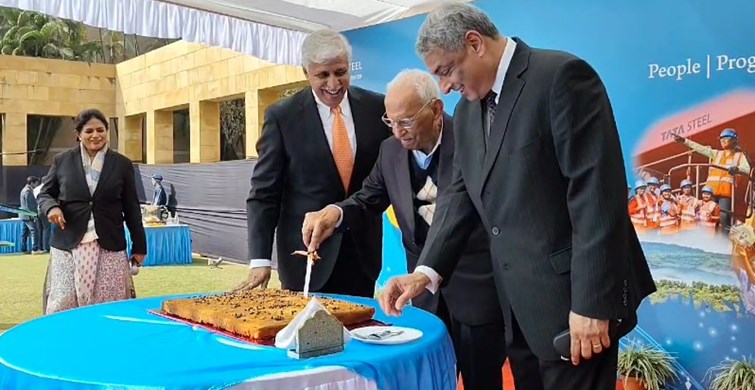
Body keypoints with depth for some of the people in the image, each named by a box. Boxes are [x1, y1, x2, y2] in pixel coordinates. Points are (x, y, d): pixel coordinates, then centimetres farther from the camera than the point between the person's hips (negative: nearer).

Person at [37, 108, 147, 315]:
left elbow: (132, 208, 8)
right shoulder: (62, 161, 6)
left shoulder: (122, 164, 6)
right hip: (69, 245, 1)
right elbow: (45, 194, 14)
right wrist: (51, 207, -10)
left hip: (109, 247, 0)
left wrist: (139, 246, 7)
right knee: (63, 304, 1)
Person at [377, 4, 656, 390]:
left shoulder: (562, 76, -13)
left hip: (569, 296, -7)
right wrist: (426, 271, -3)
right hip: (518, 304, 8)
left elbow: (597, 191, -19)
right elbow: (460, 194, 11)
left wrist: (591, 302, -20)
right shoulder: (467, 111, 11)